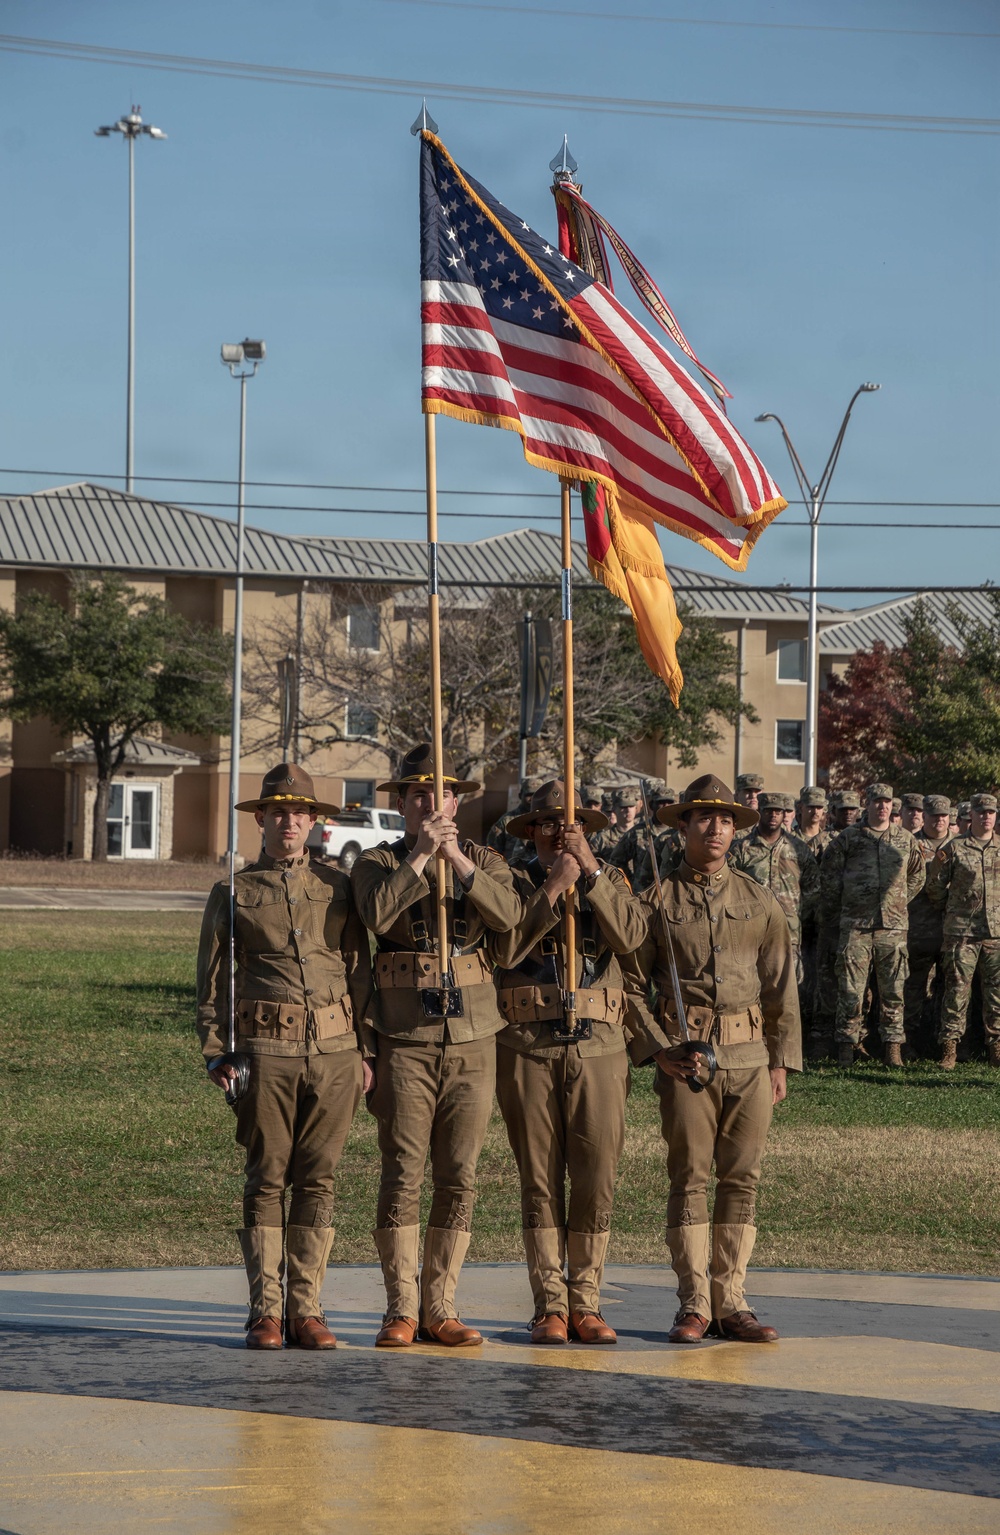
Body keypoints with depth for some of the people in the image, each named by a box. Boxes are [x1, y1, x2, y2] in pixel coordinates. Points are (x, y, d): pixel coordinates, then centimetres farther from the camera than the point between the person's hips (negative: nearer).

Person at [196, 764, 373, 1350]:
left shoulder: (338, 886, 13)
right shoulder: (234, 892, 9)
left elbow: (360, 971, 12)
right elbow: (214, 978, 9)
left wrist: (366, 1050, 5)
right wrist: (216, 1052, -1)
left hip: (335, 1052, 2)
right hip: (267, 1050, -1)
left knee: (318, 1181, 2)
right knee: (267, 1180, -2)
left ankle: (306, 1308, 7)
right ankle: (265, 1311, 2)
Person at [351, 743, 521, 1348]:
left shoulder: (484, 861, 11)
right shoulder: (379, 862, 6)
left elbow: (508, 914, -11)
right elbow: (377, 913, -17)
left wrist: (456, 858, -15)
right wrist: (420, 855, -16)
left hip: (472, 1039, 2)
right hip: (406, 1040, -2)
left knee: (459, 1179, 3)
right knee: (403, 1177, -4)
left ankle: (439, 1307, 11)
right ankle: (401, 1310, 4)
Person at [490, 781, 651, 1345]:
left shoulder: (611, 881, 12)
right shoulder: (515, 883, 8)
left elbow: (630, 935, -8)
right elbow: (506, 947, -11)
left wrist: (591, 871, -11)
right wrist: (552, 887, -11)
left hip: (599, 1047, 1)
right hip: (529, 1048, -1)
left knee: (596, 1180, -1)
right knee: (540, 1181, 1)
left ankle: (586, 1303, 6)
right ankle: (550, 1305, 5)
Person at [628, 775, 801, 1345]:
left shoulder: (759, 901, 11)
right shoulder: (658, 899, 4)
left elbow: (782, 987, 12)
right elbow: (632, 983, 5)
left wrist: (782, 1061, 6)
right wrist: (658, 1049, -6)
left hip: (751, 1057, 2)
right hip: (685, 1058, -2)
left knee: (742, 1179, 3)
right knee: (689, 1177, -2)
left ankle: (732, 1303, 9)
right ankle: (694, 1306, 3)